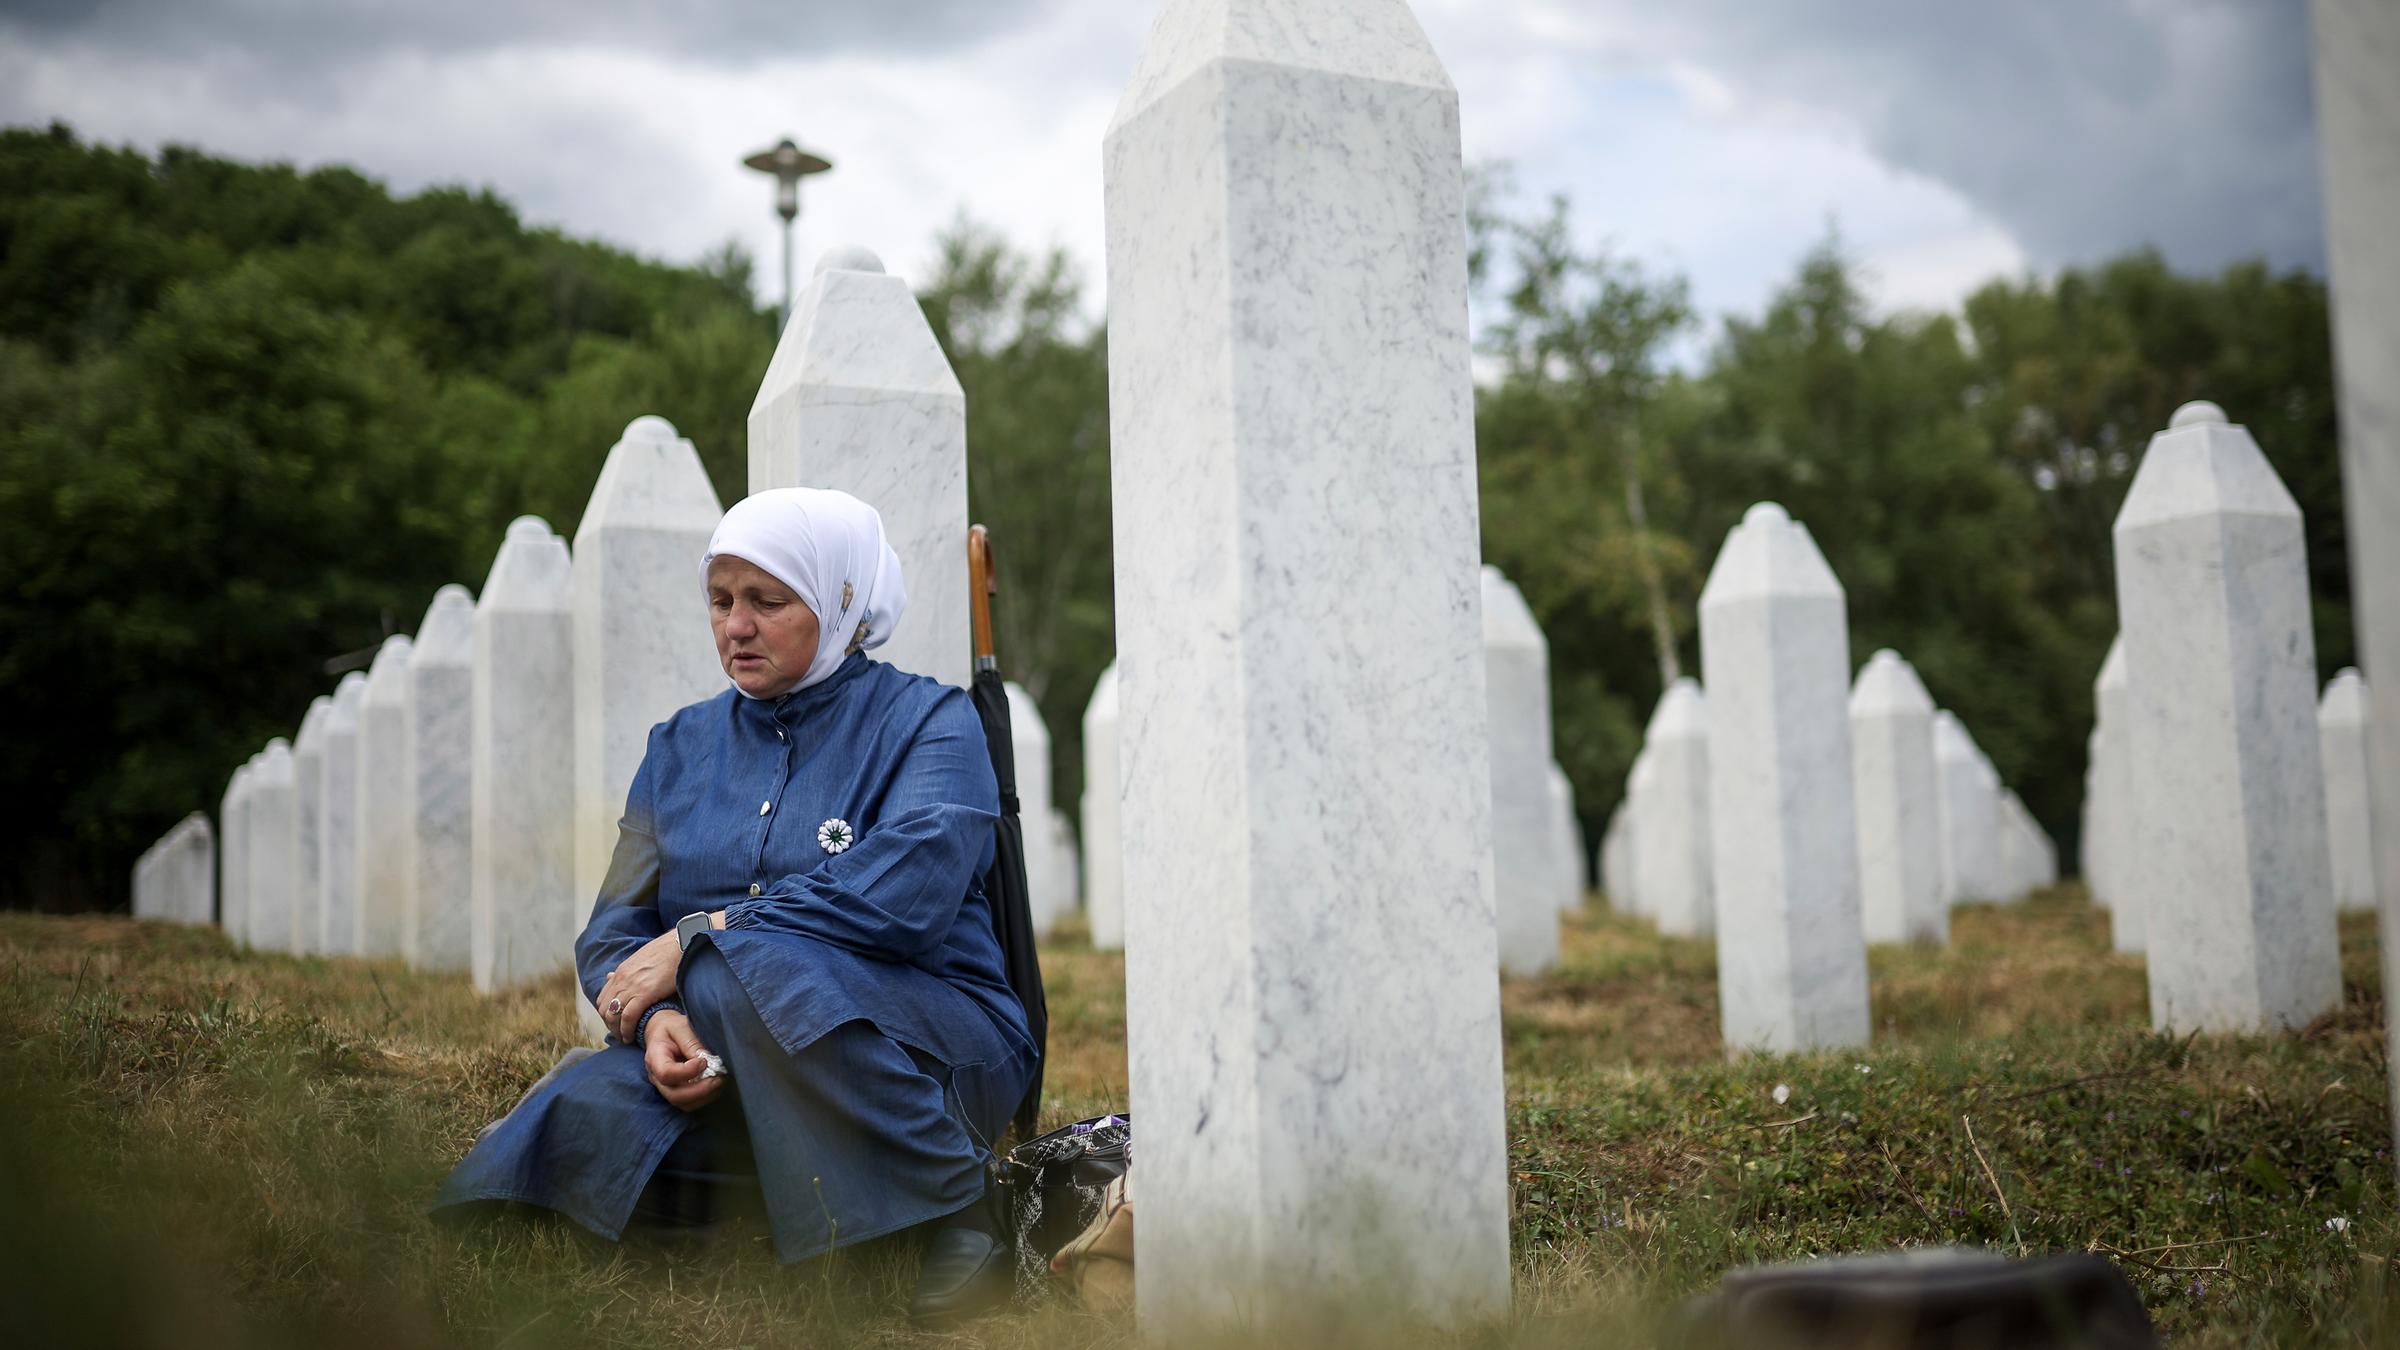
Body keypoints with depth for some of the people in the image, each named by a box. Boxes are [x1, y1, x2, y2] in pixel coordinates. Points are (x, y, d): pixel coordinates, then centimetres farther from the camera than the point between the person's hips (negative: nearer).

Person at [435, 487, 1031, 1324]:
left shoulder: (929, 721, 1)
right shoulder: (683, 745, 16)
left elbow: (904, 893, -17)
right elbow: (613, 933, 9)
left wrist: (697, 938, -16)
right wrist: (656, 1022, -15)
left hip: (928, 1052, -2)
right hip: (721, 1070, 3)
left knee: (745, 963, -34)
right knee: (581, 1117, -29)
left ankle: (959, 1214, -22)